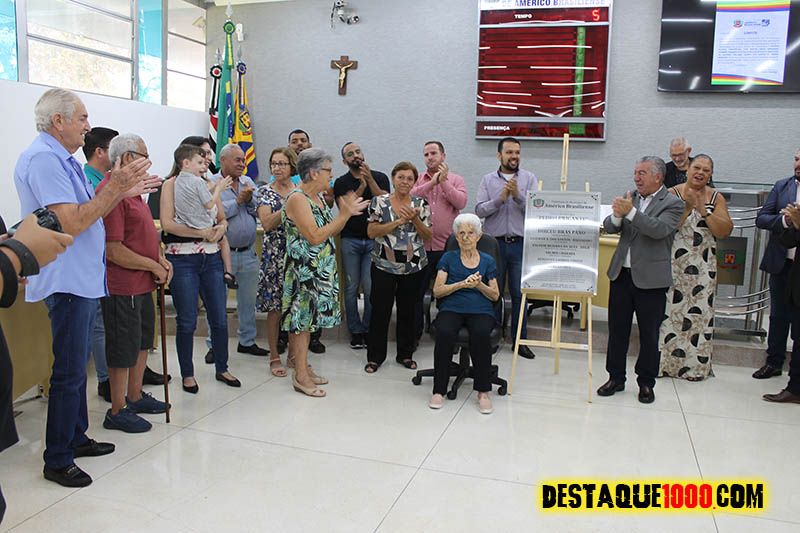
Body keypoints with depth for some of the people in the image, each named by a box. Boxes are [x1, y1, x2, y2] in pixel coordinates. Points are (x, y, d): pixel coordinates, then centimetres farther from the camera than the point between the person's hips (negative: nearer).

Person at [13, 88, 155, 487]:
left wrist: (121, 192, 8)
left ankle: (76, 438, 32)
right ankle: (57, 461, 10)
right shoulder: (43, 159, -16)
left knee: (76, 367, 18)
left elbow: (90, 214, 18)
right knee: (69, 372, -3)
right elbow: (72, 223, -24)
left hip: (84, 278, 10)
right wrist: (113, 188, -18)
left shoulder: (63, 159, 16)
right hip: (67, 281, -10)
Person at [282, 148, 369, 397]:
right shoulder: (297, 199, -17)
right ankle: (300, 376, 7)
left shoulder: (319, 197, 12)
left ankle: (304, 367, 26)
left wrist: (346, 213, 0)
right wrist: (344, 215, -18)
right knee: (300, 320, -2)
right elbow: (315, 237, -23)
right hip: (303, 270, -9)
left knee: (306, 320, 16)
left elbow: (328, 232, 14)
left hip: (320, 270, 9)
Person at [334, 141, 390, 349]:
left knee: (371, 288, -4)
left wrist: (370, 179, -16)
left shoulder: (380, 177, 8)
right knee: (351, 287, 3)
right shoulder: (341, 182, 8)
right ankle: (355, 331, 14)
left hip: (374, 240, -1)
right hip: (350, 240, 1)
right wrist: (361, 188, -17)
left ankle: (368, 329, 12)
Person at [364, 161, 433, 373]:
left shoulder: (421, 204, 5)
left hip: (413, 267, 2)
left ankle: (405, 354, 24)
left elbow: (428, 237, 3)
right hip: (384, 266, -2)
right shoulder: (380, 202, 1)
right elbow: (371, 232, -9)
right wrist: (398, 221, -17)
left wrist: (415, 220, -14)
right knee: (380, 310, 1)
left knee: (408, 310, 9)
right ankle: (375, 356, 13)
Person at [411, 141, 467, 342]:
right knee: (416, 292, 5)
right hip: (421, 246, 1)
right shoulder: (417, 180, 12)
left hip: (447, 246, -1)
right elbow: (409, 197, -9)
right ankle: (414, 335, 18)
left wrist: (443, 181, -11)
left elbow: (461, 202, -10)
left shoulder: (456, 180, 9)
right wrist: (432, 182, -13)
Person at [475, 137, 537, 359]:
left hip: (521, 244, 0)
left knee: (519, 293, 4)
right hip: (495, 243, 0)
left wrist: (518, 196, -20)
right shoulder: (488, 180, 7)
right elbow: (479, 210, -4)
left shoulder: (529, 178, 6)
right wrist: (500, 199, -16)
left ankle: (520, 340, 14)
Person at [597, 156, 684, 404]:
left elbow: (660, 229, -22)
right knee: (617, 330, 10)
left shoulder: (672, 204, -5)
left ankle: (646, 383, 20)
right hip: (621, 274, 5)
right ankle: (616, 377, 23)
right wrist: (617, 216, -18)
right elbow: (609, 228, 4)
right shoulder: (630, 198, 10)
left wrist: (631, 212, -29)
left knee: (649, 335, 6)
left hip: (650, 279, -4)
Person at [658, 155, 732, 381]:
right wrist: (687, 206, -18)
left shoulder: (716, 198, 8)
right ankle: (665, 361, 10)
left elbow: (725, 231, -4)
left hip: (703, 267, 2)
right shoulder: (673, 194, 1)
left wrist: (704, 209, -12)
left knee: (699, 312, 2)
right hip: (673, 264, -2)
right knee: (669, 309, -2)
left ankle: (695, 365, 14)